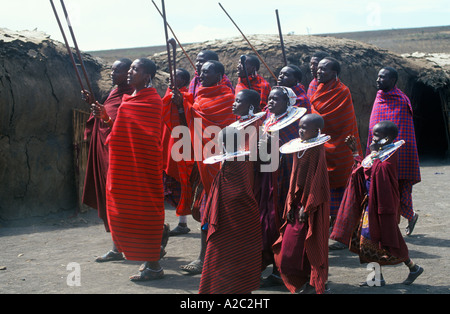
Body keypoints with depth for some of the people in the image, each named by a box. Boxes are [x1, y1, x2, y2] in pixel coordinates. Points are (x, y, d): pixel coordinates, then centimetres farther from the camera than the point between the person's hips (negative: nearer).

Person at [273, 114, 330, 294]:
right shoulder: (299, 148, 10)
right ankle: (308, 279, 21)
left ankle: (316, 283, 13)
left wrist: (307, 207, -17)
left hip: (312, 201, -8)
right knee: (291, 242, 8)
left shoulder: (317, 149, -13)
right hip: (299, 198, 8)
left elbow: (316, 180, -16)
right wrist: (291, 204, 9)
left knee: (312, 243, 0)